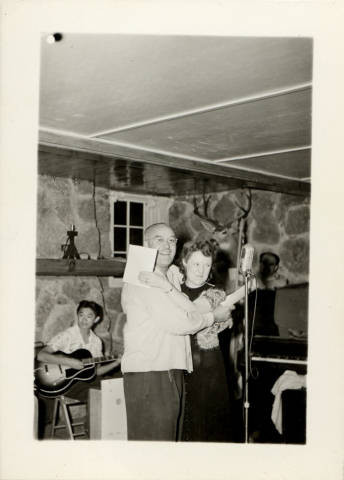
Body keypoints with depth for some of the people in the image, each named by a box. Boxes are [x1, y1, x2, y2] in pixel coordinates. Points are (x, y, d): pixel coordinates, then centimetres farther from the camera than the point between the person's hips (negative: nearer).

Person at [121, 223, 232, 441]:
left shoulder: (172, 278, 20)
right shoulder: (142, 280, -7)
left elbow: (192, 315, 1)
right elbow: (178, 324, -14)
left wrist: (166, 287, -14)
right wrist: (214, 316, 1)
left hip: (173, 373, 9)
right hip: (148, 376, -9)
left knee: (172, 438, 13)